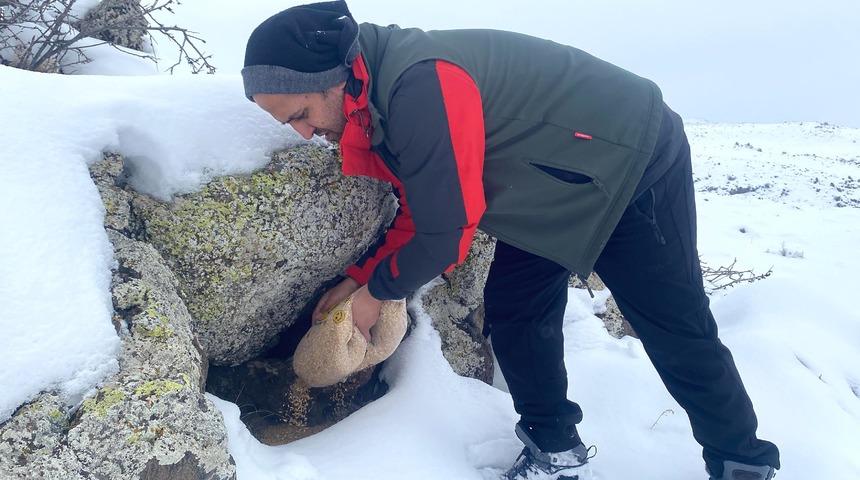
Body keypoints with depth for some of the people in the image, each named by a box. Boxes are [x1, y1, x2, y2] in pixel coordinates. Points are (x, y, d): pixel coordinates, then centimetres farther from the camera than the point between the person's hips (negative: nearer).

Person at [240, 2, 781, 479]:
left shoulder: (420, 83, -33)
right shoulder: (381, 97, -1)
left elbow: (447, 232, -28)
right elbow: (420, 213, 9)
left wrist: (377, 290, -10)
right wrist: (359, 277, 4)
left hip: (635, 161, -9)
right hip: (553, 185, 9)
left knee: (676, 330, 2)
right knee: (513, 314, 6)